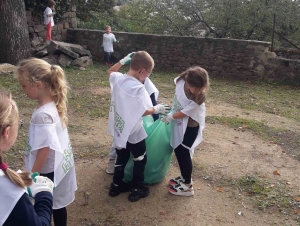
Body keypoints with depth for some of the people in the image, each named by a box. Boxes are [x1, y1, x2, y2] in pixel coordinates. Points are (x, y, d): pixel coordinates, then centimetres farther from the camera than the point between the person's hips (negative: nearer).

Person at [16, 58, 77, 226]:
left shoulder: (42, 114, -29)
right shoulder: (54, 105, -2)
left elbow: (44, 149, -26)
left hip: (48, 170, -8)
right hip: (59, 164, 8)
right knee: (57, 205, 23)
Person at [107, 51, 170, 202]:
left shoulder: (117, 78, -7)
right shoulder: (138, 88, -29)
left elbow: (110, 71, 17)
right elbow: (145, 111, -25)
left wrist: (123, 61, 10)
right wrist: (157, 109, -7)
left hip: (119, 129, 7)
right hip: (133, 132, -7)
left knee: (121, 158, 24)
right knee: (140, 160, 15)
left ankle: (116, 186, 36)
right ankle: (136, 190, 25)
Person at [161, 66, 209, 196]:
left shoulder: (200, 97, -32)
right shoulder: (181, 80, -18)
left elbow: (185, 113, -21)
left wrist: (170, 117, -7)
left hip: (190, 126, -6)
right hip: (178, 122, 6)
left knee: (184, 153, 2)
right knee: (177, 150, 17)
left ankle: (188, 186, 17)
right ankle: (184, 177, 36)